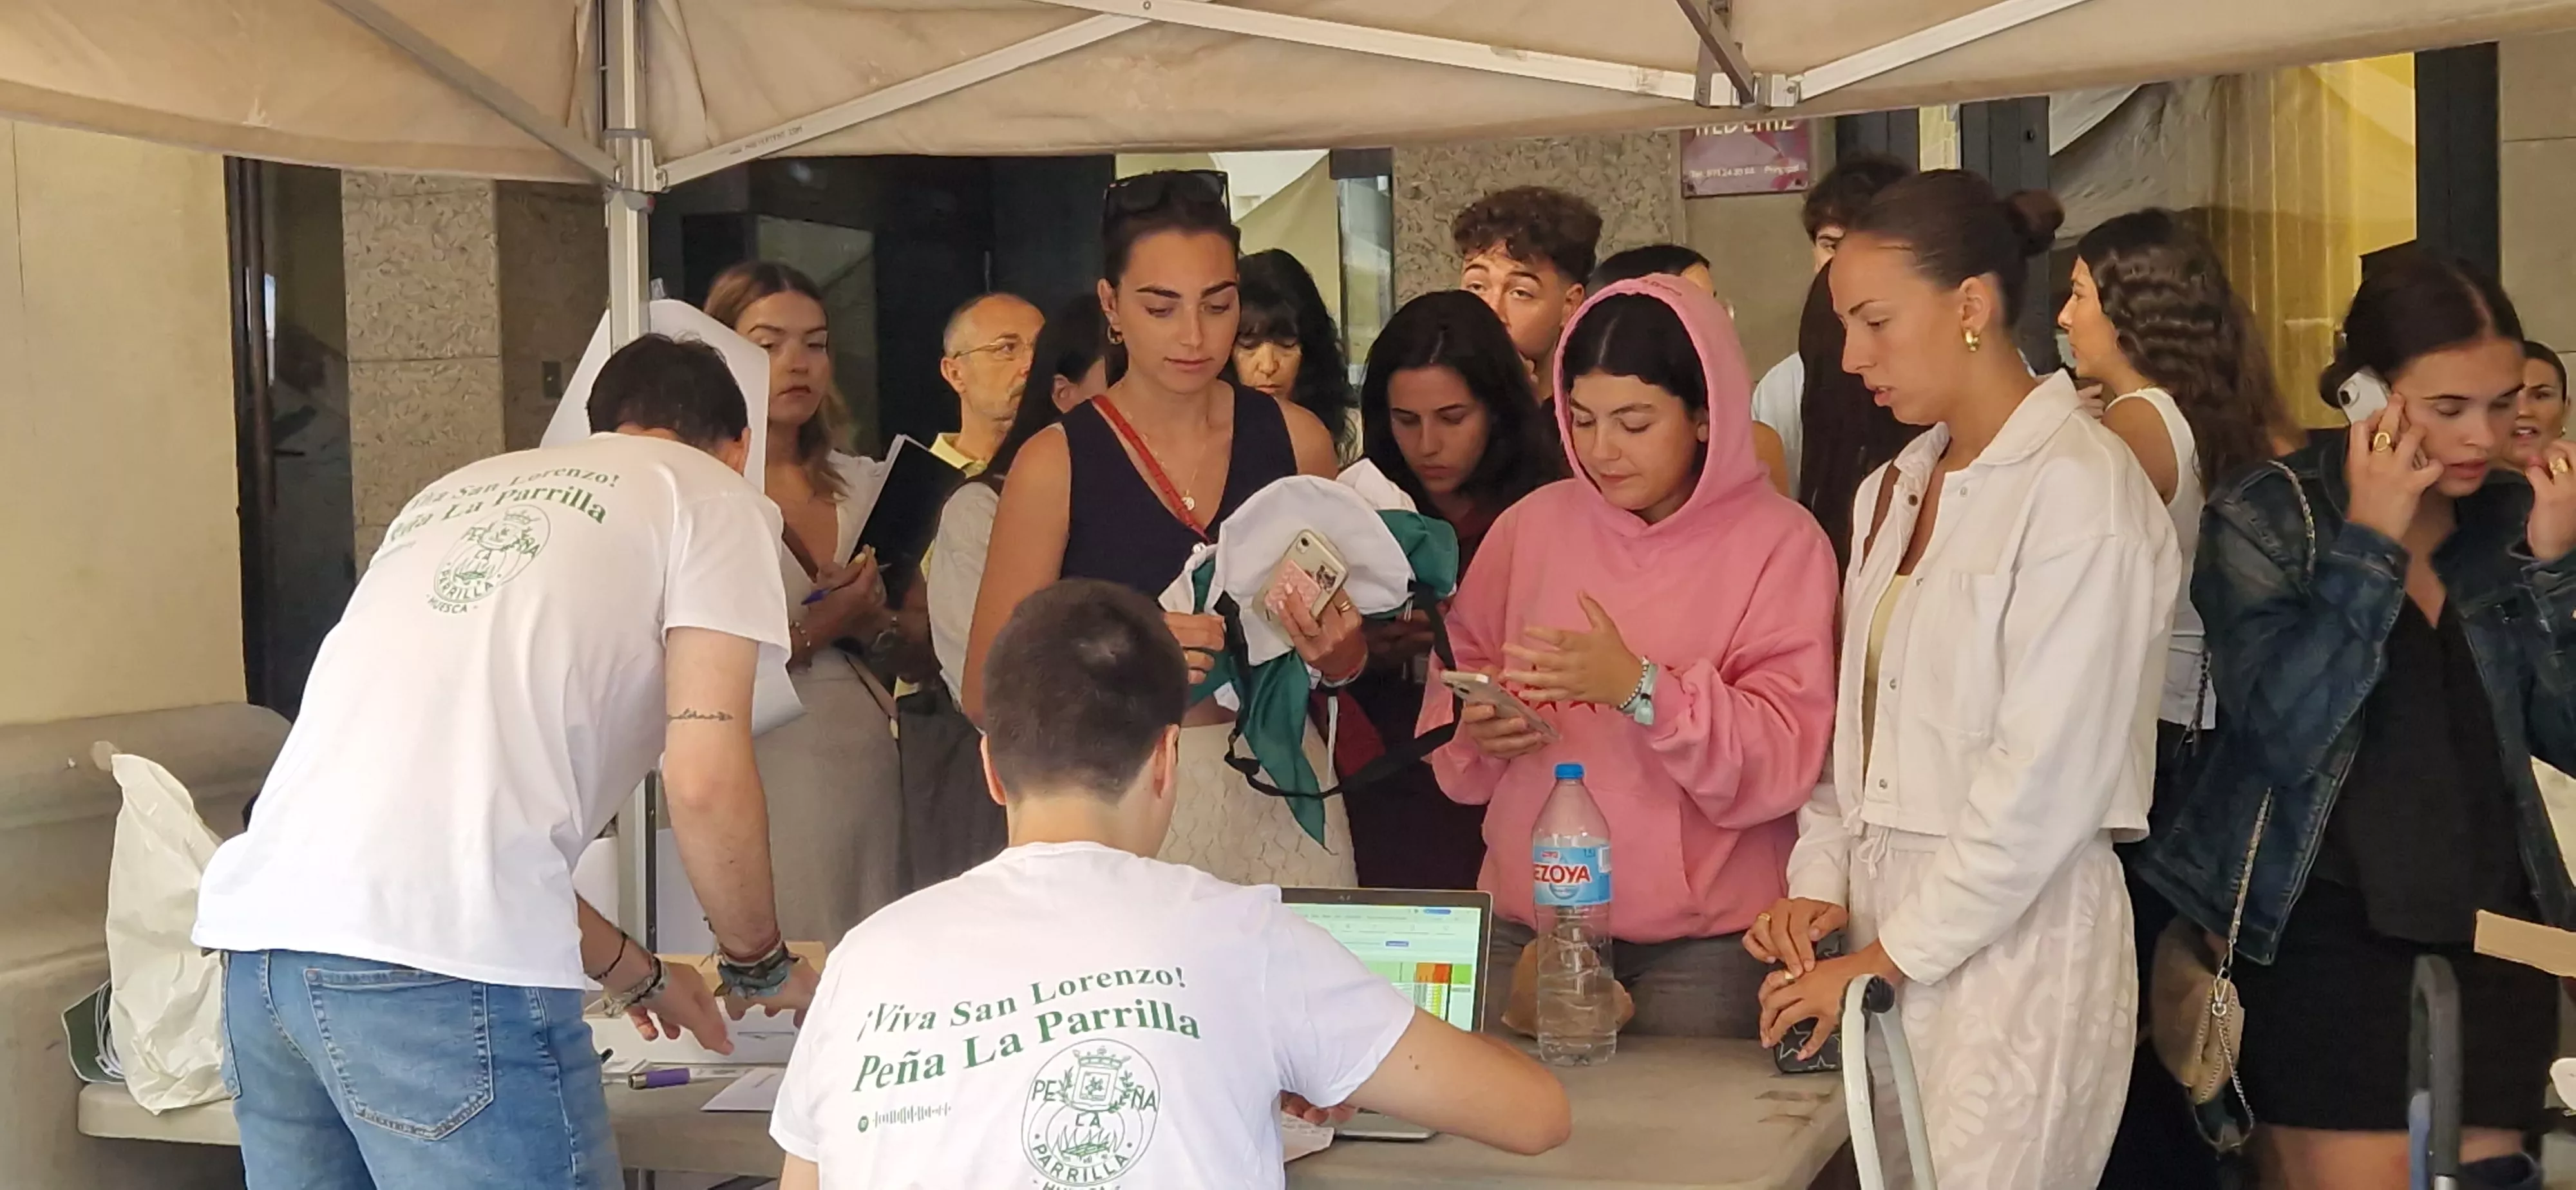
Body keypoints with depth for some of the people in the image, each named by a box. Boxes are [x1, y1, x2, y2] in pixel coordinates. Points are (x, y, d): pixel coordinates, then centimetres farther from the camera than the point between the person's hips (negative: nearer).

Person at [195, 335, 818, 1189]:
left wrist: (633, 974, 39)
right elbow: (705, 783, -1)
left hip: (258, 926, 7)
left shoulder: (455, 495, 30)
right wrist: (762, 964, 16)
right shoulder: (711, 496, 10)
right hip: (433, 959, -7)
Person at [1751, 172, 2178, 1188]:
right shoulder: (1894, 492, 15)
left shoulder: (2080, 488, -11)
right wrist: (1819, 883, 1)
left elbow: (2045, 776, -15)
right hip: (1883, 926, 7)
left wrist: (1887, 959, -12)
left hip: (2014, 941, -7)